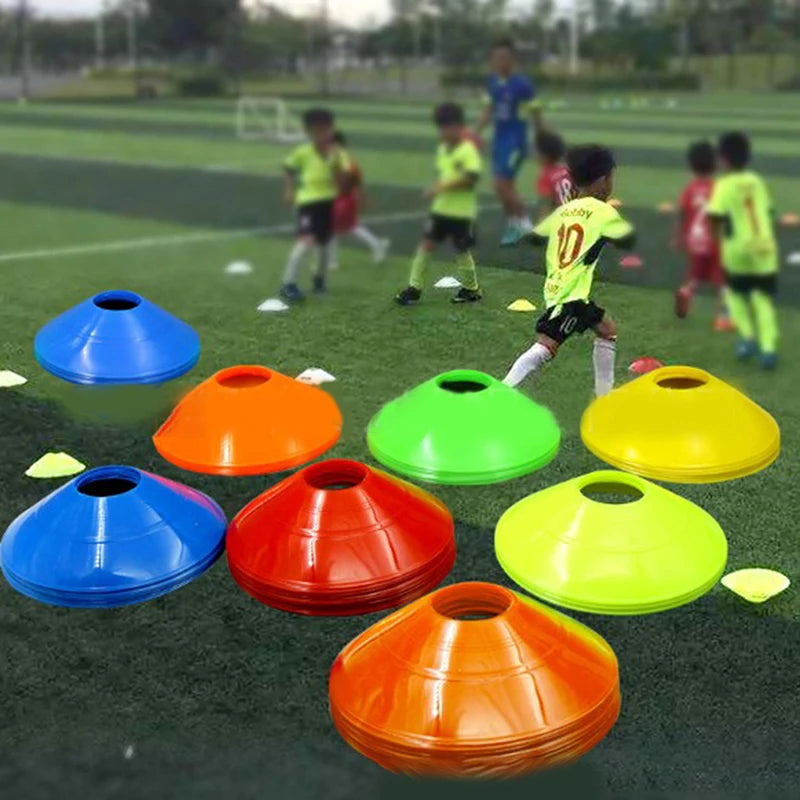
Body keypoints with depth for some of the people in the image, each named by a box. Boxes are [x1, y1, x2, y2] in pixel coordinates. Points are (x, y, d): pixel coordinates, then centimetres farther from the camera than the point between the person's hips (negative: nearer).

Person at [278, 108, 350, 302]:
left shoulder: (337, 153, -5)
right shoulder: (302, 152, -8)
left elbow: (342, 180, -14)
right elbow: (289, 168, 10)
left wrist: (335, 162, -27)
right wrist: (289, 190, 1)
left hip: (328, 202, 4)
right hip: (308, 201, -4)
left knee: (324, 242, 18)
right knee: (306, 241, -22)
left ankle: (320, 278, 43)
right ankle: (288, 284, -20)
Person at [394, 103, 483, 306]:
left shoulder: (468, 149, -15)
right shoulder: (443, 148, 10)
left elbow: (471, 178, -25)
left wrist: (444, 186, -27)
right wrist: (436, 188, 5)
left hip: (462, 212, -7)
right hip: (441, 207, 7)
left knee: (461, 251, 5)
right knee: (427, 243, 1)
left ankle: (471, 289, 25)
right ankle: (414, 287, 6)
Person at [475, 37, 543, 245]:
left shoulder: (522, 85, -15)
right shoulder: (492, 82, 4)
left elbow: (536, 115, -7)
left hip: (515, 141, -7)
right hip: (498, 140, 7)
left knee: (502, 186, -11)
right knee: (504, 187, 10)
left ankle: (525, 226, 3)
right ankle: (513, 226, 24)